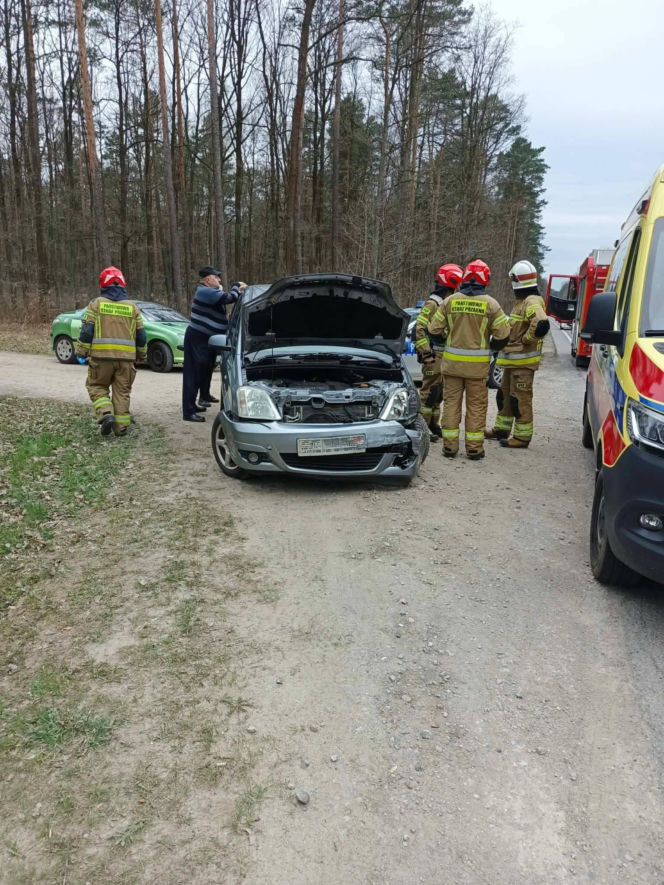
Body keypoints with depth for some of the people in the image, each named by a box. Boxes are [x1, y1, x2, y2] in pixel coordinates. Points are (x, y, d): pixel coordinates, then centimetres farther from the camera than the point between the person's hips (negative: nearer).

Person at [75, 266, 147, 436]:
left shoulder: (96, 304, 1)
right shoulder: (132, 307, 9)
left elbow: (86, 331, -4)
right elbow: (141, 335, 11)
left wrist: (81, 352, 3)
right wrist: (142, 355, 22)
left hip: (101, 355, -2)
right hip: (126, 357, 2)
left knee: (97, 387, 12)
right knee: (122, 391, 9)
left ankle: (106, 414, -9)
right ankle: (121, 425, 8)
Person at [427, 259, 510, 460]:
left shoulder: (450, 301, -1)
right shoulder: (490, 304, -5)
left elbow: (434, 330, 0)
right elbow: (503, 334, -5)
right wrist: (491, 347, 14)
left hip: (452, 361, 2)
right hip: (478, 364, -1)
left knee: (451, 402, 10)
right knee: (477, 405, 7)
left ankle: (449, 445, 11)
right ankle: (474, 448, 10)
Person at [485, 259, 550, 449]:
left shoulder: (532, 301, -17)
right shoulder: (521, 300, 17)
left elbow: (541, 324, -34)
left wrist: (526, 338, -20)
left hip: (523, 361, -11)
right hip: (513, 359, 11)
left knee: (521, 398, -6)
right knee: (505, 395, 18)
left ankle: (522, 437, 2)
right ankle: (501, 429, 30)